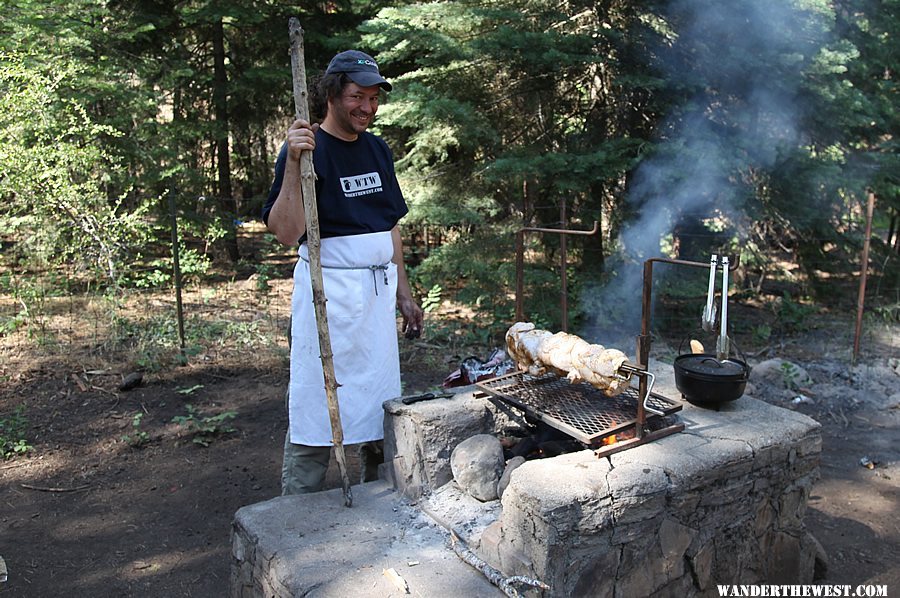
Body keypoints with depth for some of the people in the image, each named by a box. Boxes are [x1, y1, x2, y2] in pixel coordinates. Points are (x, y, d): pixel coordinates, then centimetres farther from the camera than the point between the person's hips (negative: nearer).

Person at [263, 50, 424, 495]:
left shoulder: (377, 149, 11)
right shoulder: (308, 150, -10)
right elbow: (286, 233, -21)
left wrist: (403, 293, 16)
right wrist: (293, 163, -30)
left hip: (378, 288, 7)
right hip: (329, 290, -7)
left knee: (377, 403, 14)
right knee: (319, 404, -3)